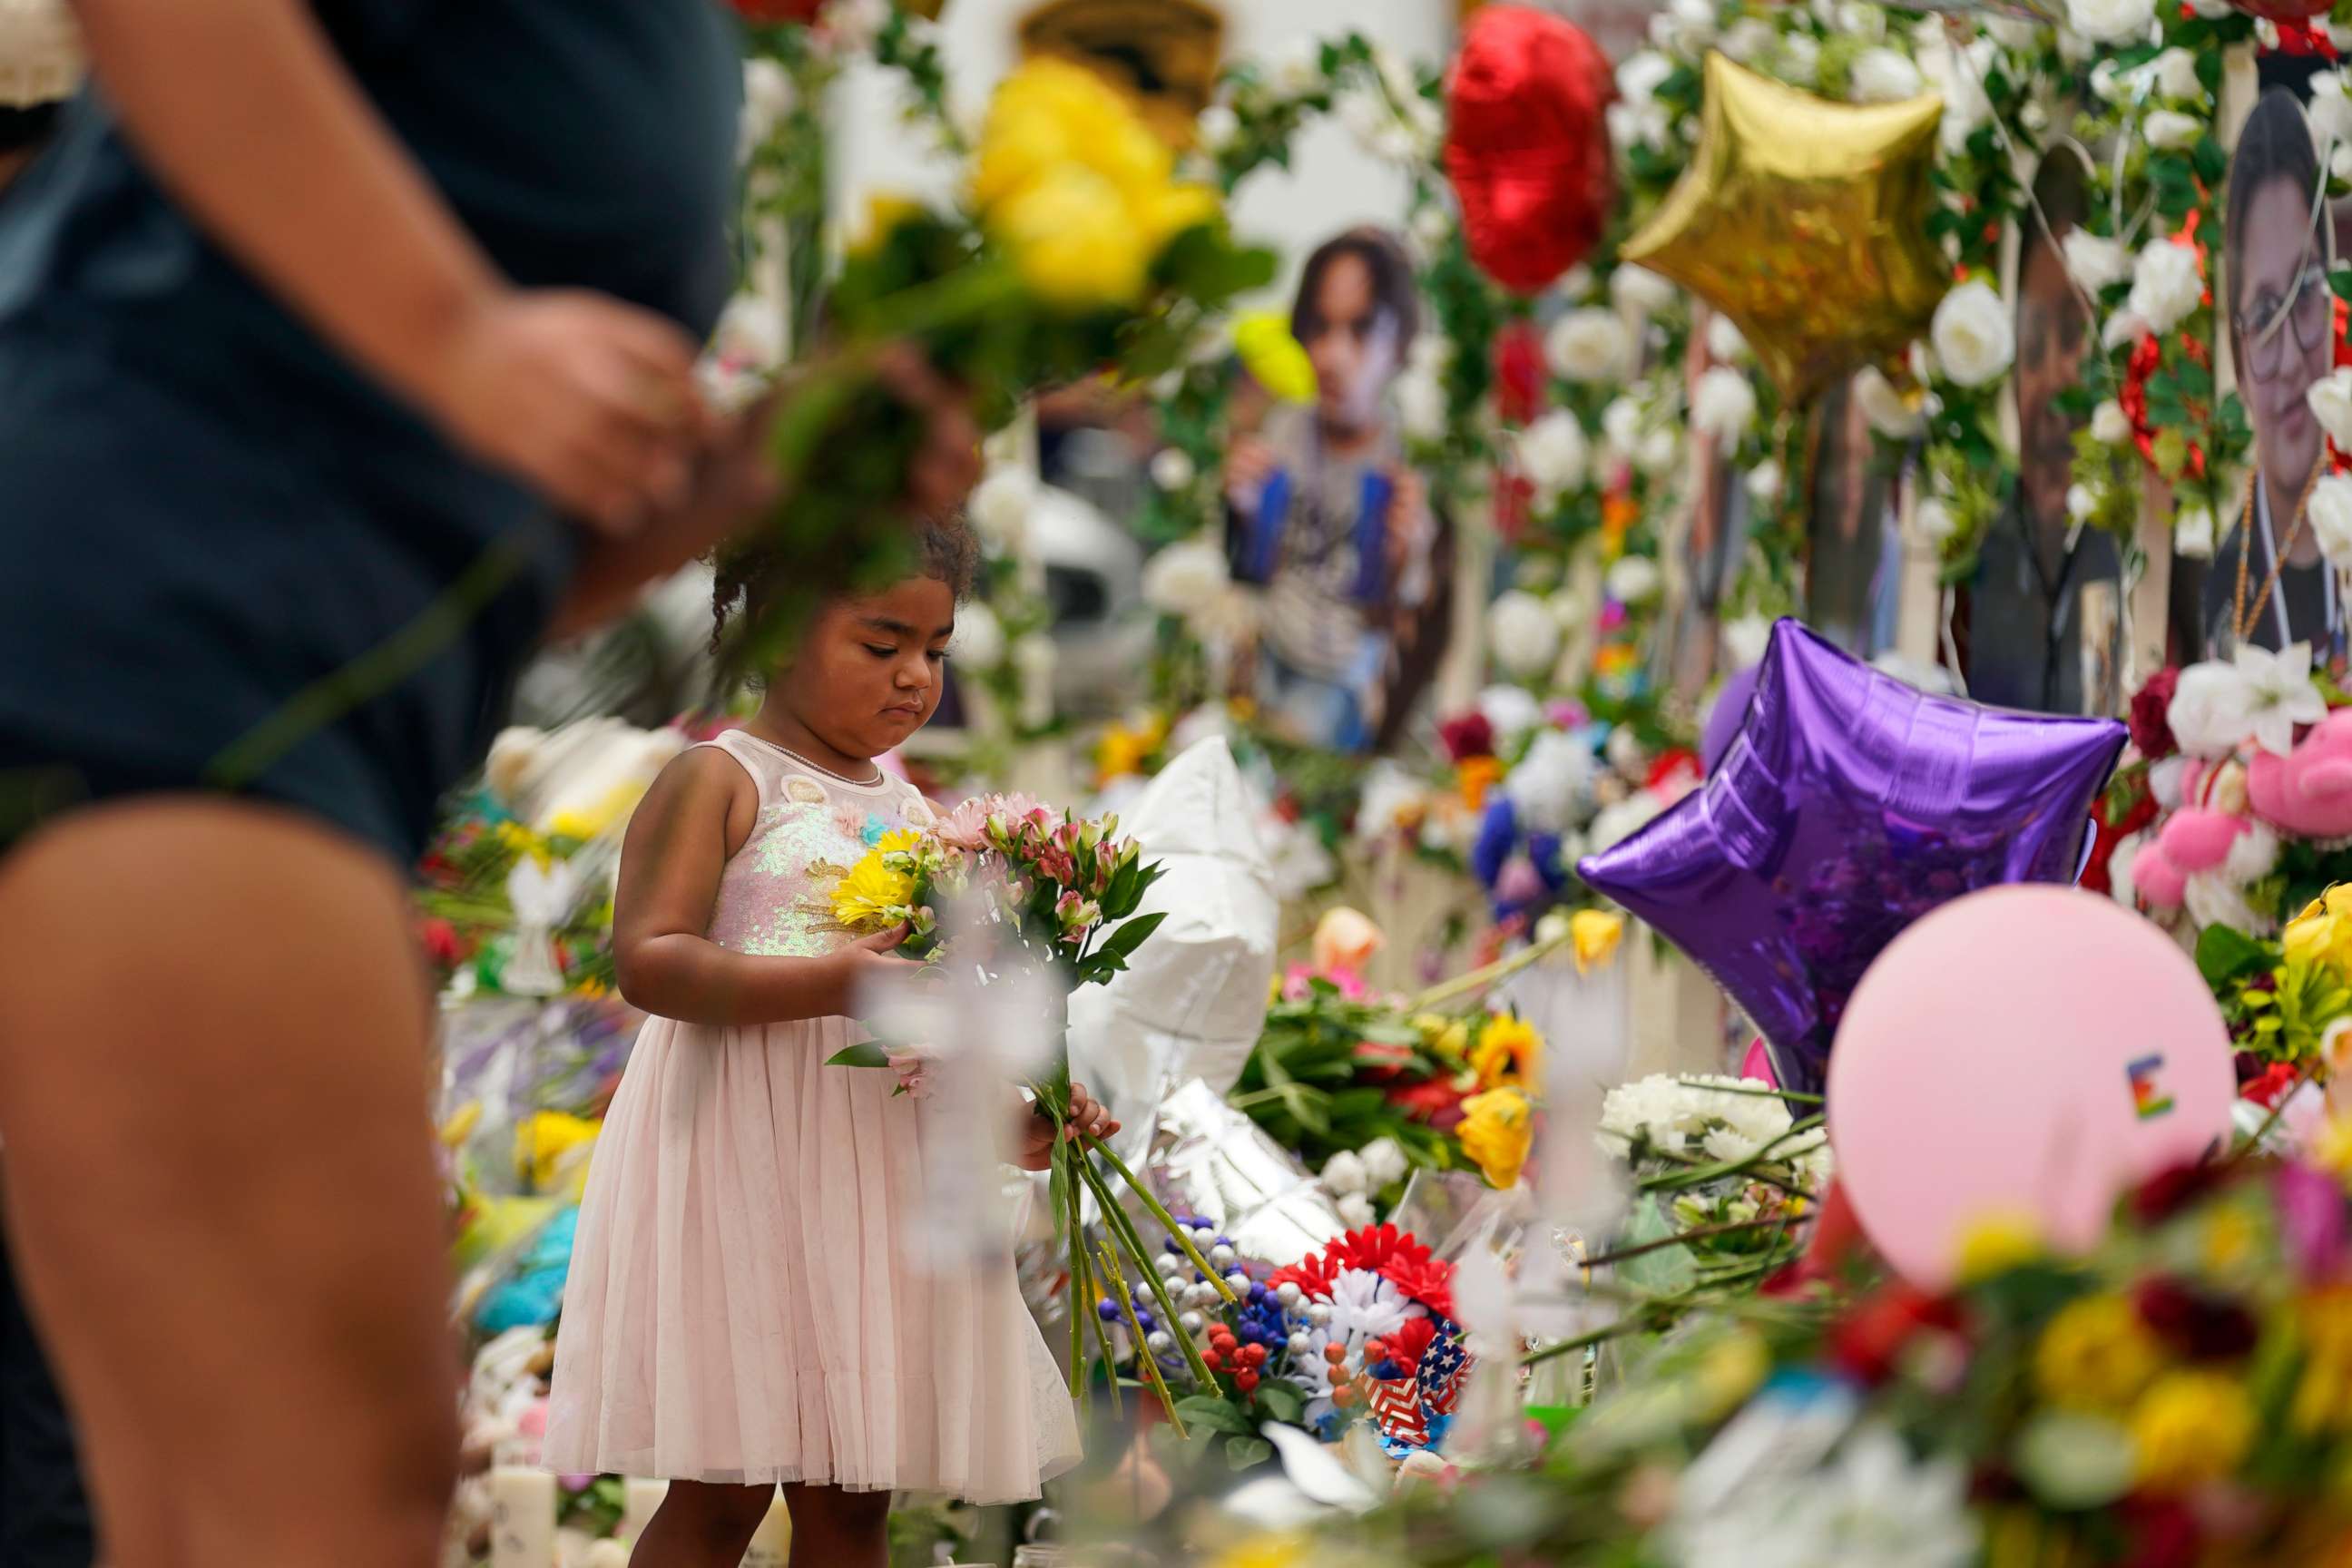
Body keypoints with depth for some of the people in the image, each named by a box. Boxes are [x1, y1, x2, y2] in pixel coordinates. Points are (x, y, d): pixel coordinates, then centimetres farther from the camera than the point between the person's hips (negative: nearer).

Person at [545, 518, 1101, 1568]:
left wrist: (1006, 1115, 2)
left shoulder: (909, 810, 17)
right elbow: (648, 961, -16)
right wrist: (835, 985, -27)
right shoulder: (720, 782, -4)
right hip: (744, 1160, -6)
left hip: (883, 1173, 6)